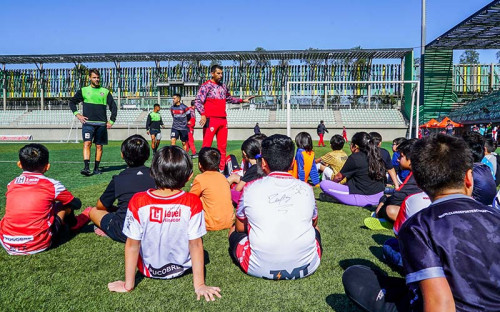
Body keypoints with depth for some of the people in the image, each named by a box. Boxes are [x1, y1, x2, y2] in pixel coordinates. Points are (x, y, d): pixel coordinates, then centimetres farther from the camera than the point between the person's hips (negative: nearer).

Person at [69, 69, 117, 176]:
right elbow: (72, 102, 16)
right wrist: (77, 114, 2)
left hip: (101, 124, 1)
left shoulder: (105, 92, 11)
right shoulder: (84, 91, 9)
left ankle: (96, 168, 13)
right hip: (88, 123, -1)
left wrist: (111, 121, 5)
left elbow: (113, 107, 13)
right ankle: (86, 167, -20)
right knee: (87, 143, -15)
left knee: (99, 146, 5)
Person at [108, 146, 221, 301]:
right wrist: (199, 285, -9)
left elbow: (132, 246, -16)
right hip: (181, 268, 0)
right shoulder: (193, 203, -23)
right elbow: (196, 245, -18)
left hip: (148, 270, 1)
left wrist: (128, 285, -6)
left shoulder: (138, 202, -23)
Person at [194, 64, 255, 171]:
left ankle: (221, 168, 17)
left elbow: (230, 98, 31)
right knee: (206, 145, -6)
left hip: (223, 120, 7)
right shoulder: (206, 86, -3)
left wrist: (243, 100, 24)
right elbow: (198, 101, -11)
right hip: (211, 119, -7)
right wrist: (203, 115, -23)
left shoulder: (223, 86, 17)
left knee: (222, 146, 9)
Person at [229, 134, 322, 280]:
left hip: (261, 268, -2)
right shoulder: (306, 188, 0)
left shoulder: (251, 188, -4)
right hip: (306, 267, 3)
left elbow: (240, 227, 9)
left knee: (234, 231, 23)